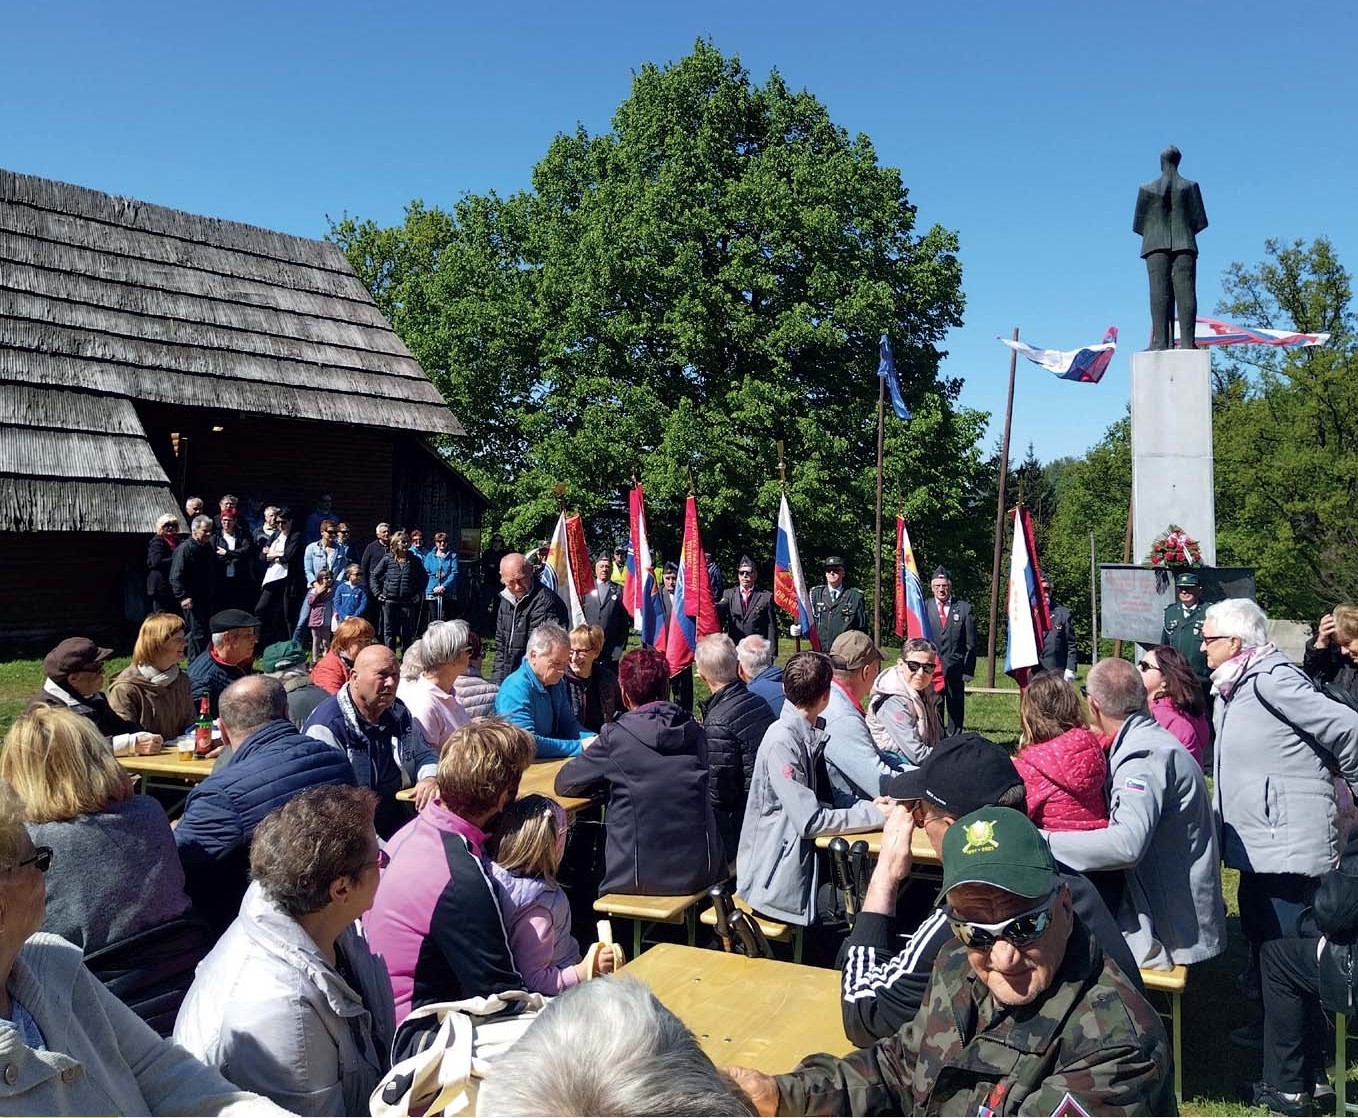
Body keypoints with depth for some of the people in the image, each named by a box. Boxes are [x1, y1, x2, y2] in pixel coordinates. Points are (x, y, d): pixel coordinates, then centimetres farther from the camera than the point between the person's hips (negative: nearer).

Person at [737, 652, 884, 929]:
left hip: (804, 857, 8)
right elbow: (811, 821, -22)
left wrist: (867, 807, -4)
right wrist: (874, 814, -17)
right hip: (778, 878, -8)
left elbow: (818, 803, 10)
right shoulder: (782, 741, -20)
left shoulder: (809, 734, 7)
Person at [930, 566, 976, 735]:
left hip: (955, 669, 0)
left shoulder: (964, 609, 4)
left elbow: (971, 643, 3)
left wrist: (968, 670, -4)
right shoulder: (924, 608, 4)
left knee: (956, 709, 6)